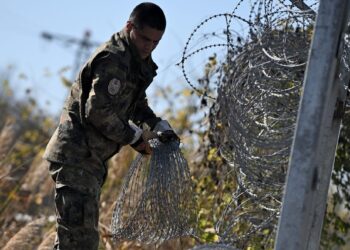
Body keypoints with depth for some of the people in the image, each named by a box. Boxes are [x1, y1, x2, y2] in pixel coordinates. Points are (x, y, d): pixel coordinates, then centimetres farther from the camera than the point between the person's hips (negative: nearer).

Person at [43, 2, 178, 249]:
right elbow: (98, 111, -24)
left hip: (90, 157, 11)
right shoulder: (113, 59, -17)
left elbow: (137, 102, 30)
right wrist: (134, 137, -13)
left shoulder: (138, 61, 16)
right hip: (76, 156, -11)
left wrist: (159, 126, 13)